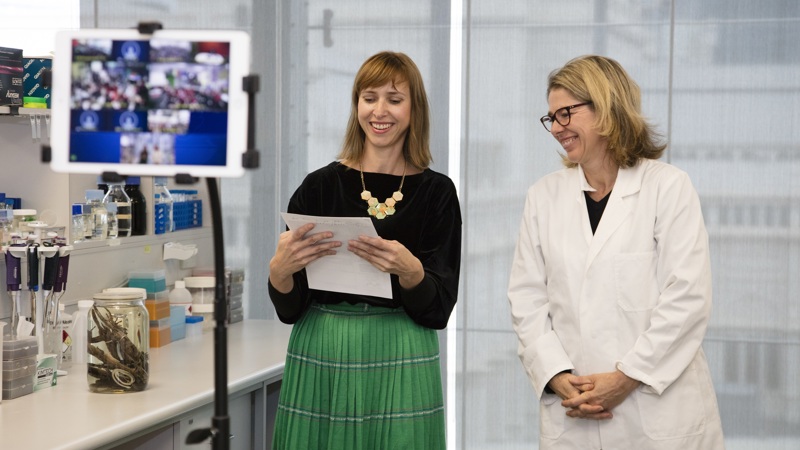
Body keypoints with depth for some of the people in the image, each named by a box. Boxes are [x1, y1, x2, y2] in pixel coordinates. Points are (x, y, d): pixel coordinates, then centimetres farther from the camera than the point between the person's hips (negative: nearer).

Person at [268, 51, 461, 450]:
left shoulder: (436, 191, 2)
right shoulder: (320, 186, 1)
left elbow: (439, 309, -3)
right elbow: (289, 308, 1)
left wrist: (409, 269, -22)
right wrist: (279, 268, -20)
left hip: (400, 369, 0)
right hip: (321, 360, 0)